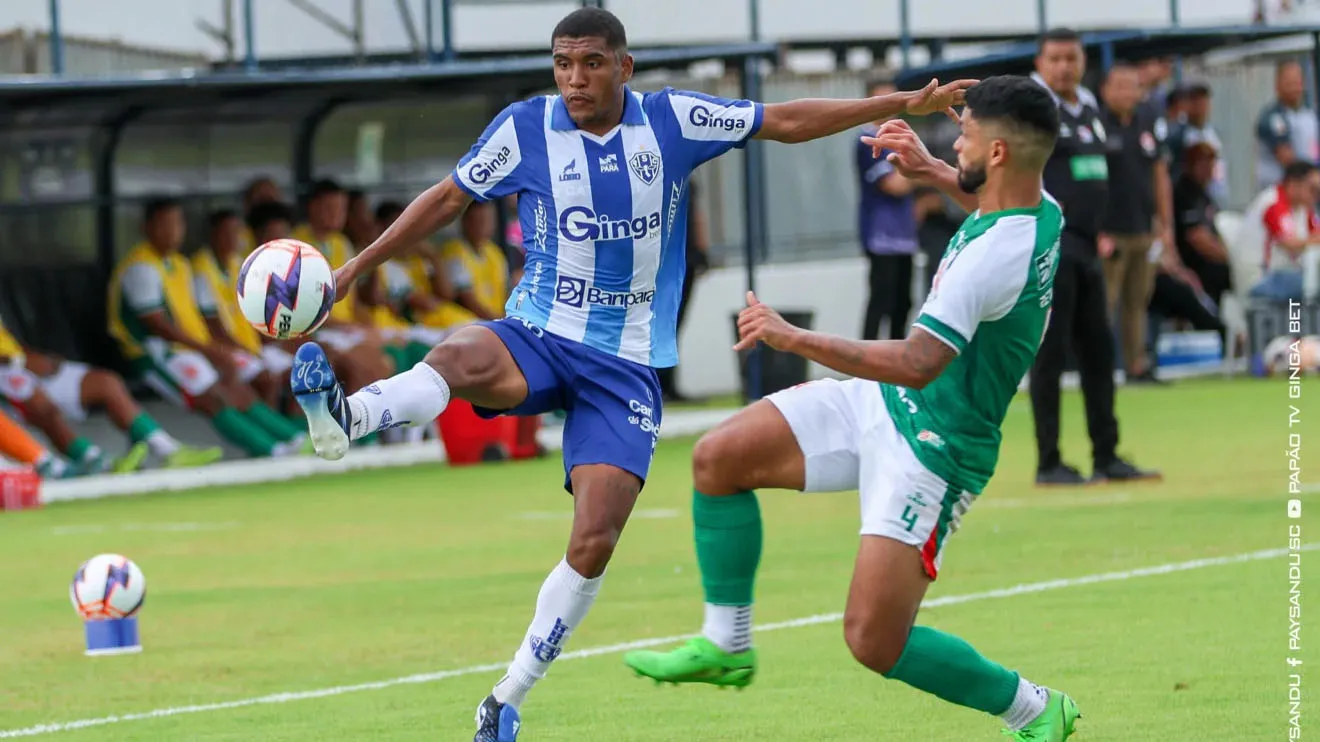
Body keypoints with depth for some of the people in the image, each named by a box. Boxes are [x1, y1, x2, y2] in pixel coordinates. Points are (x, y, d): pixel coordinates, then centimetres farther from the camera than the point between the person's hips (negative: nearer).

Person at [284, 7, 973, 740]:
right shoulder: (524, 128, -3)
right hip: (535, 339, -1)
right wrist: (355, 266, 6)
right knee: (460, 356, -37)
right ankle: (346, 418, -65)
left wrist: (901, 103, 6)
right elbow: (448, 198, 9)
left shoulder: (671, 120, -1)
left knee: (595, 541, -12)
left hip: (625, 366, 1)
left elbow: (785, 121, 8)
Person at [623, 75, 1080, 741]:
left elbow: (919, 362, -38)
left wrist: (796, 339, -34)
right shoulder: (1042, 211, -1)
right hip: (882, 405, 10)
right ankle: (725, 643, 13)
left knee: (874, 642, -10)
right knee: (720, 455, 1)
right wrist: (929, 171, 16)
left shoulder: (996, 255, -30)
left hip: (929, 454, -10)